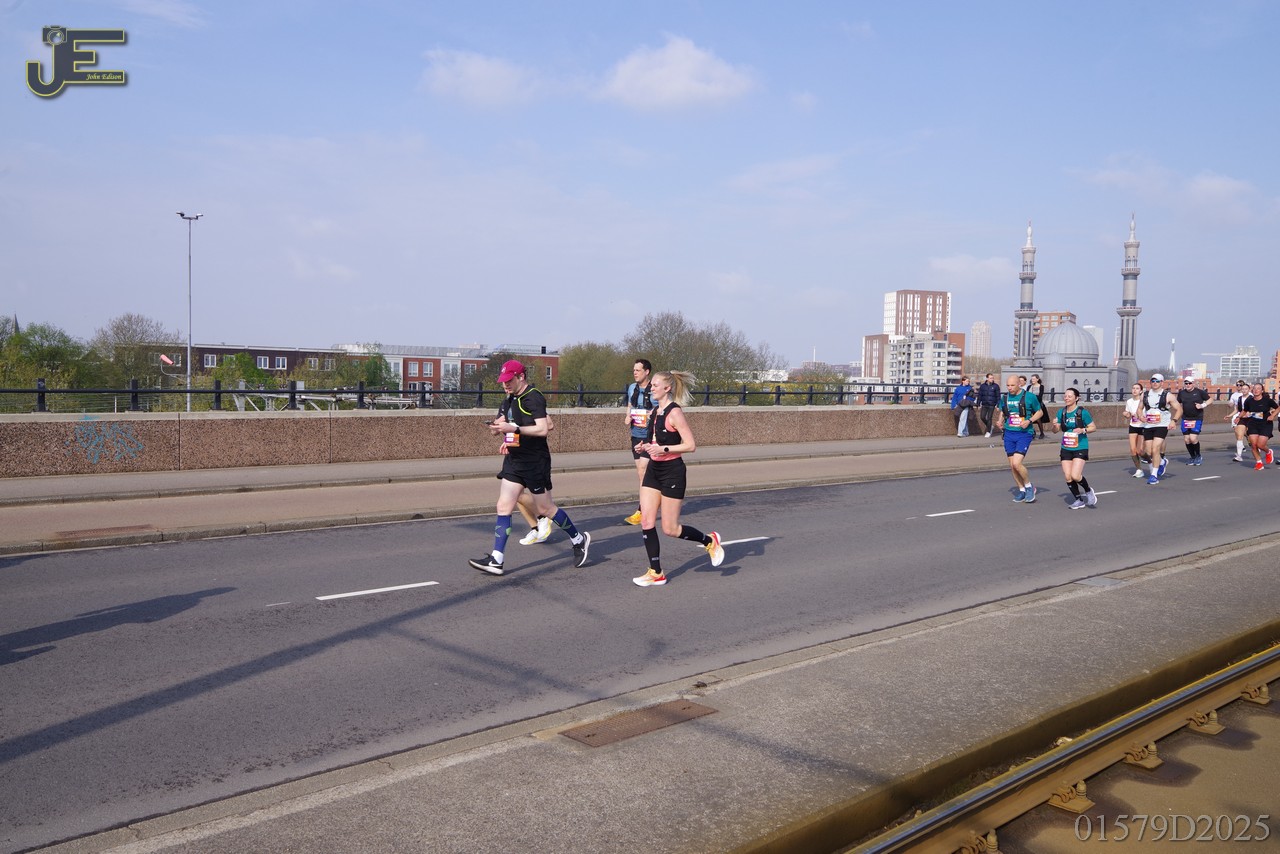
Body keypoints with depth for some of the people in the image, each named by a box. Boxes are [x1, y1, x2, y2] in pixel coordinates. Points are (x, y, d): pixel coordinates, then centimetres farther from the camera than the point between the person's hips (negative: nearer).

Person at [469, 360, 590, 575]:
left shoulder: (534, 398, -15)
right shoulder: (509, 400, 12)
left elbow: (542, 429, -24)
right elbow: (503, 425, 18)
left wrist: (513, 428, -28)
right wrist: (497, 427, -6)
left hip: (535, 463, -8)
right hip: (514, 461, 8)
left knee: (544, 509, 4)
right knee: (504, 507, 0)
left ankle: (579, 539, 25)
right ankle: (496, 561, -2)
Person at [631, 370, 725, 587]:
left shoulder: (674, 412, -16)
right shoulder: (654, 411, 9)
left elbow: (691, 445, -19)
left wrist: (663, 449, -25)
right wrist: (646, 445, 3)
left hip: (672, 472, -8)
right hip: (653, 470, 8)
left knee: (670, 529, -2)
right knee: (646, 522, 0)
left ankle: (710, 541, 22)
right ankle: (656, 573, 9)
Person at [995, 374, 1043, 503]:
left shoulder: (1030, 397, -5)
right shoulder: (1004, 398, 7)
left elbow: (1039, 412, 5)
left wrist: (1029, 421, -12)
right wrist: (1000, 421, 0)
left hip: (1024, 434, -5)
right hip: (1009, 434, 5)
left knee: (1016, 463, -17)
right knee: (1012, 466, 6)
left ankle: (1029, 486, 6)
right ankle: (1022, 491, 22)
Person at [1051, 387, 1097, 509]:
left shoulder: (1082, 412, -9)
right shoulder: (1061, 412, 5)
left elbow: (1093, 427, -2)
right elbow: (1056, 430, 10)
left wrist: (1083, 430, -21)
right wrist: (1055, 425, -13)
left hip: (1080, 448, -5)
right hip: (1066, 449, 5)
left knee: (1075, 476, -16)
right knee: (1068, 477, 0)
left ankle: (1088, 491, 15)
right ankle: (1079, 500, 19)